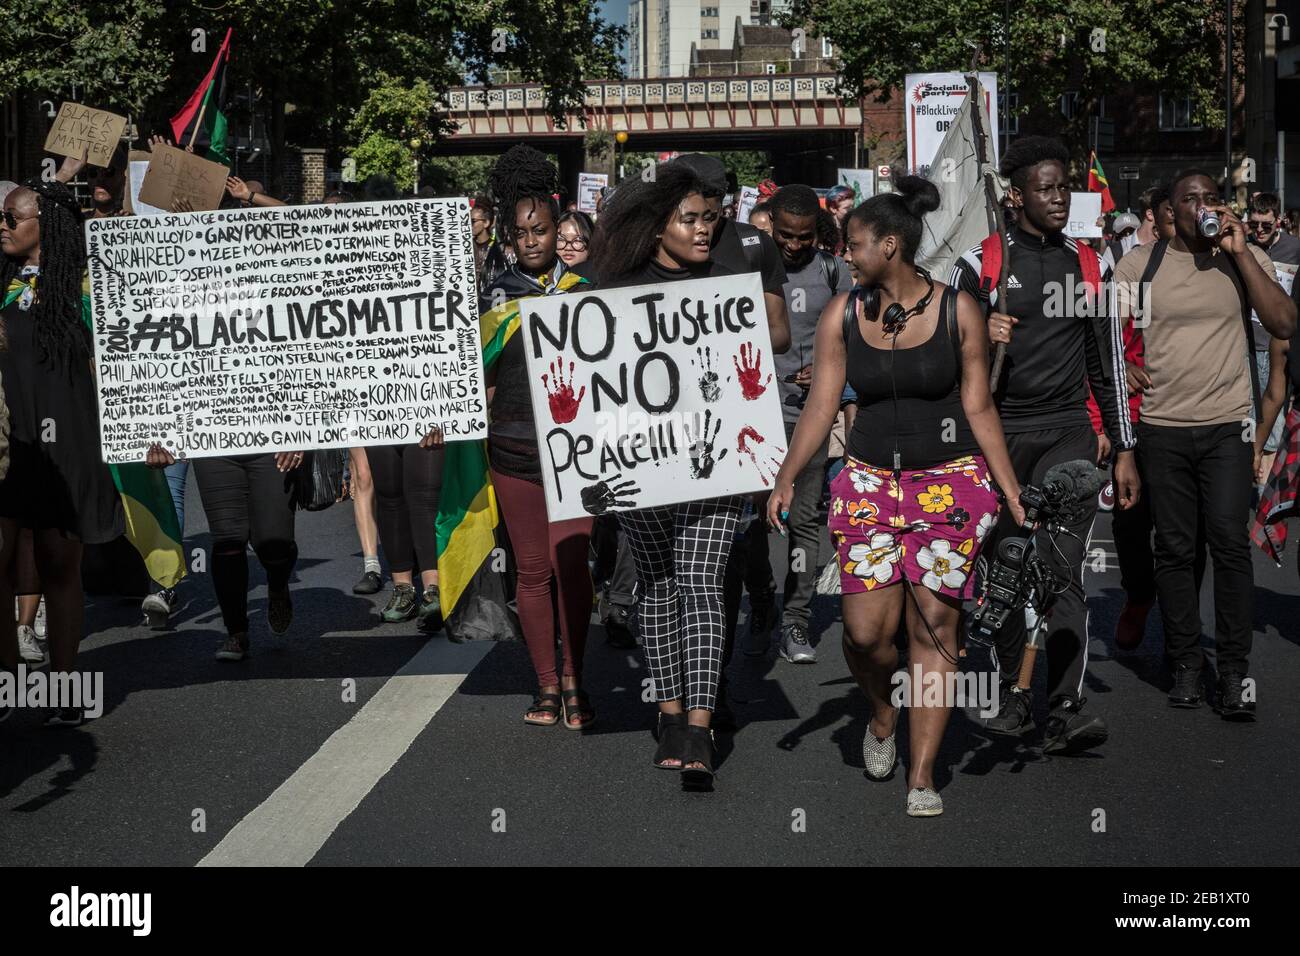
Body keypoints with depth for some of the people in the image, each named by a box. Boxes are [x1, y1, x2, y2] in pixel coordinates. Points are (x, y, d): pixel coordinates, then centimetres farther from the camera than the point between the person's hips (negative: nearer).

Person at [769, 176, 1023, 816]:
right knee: (866, 628, -9)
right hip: (870, 477, 2)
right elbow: (821, 406, 2)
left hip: (951, 478, -1)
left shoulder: (957, 310, -2)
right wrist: (786, 479, -9)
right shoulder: (842, 314, 3)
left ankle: (922, 776, 3)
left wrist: (1013, 494, 0)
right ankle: (882, 713, 25)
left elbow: (979, 407, 2)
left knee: (934, 624, -5)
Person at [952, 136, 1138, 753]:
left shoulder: (1089, 267, 10)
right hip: (997, 433, 0)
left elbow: (1108, 364, 13)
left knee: (1063, 568, -12)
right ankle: (1015, 695, 20)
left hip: (1067, 432, 0)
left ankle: (1065, 709, -17)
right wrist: (979, 338, -16)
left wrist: (1124, 449, 11)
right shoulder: (980, 263, 3)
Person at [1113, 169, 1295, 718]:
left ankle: (1234, 669, -1)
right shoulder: (1140, 264, 6)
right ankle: (1186, 663, 15)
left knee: (1230, 543, -7)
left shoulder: (1247, 259, 4)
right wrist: (1123, 368, -5)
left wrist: (1239, 252, -11)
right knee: (1174, 549, 5)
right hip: (1162, 427, 1)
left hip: (1228, 425, -1)